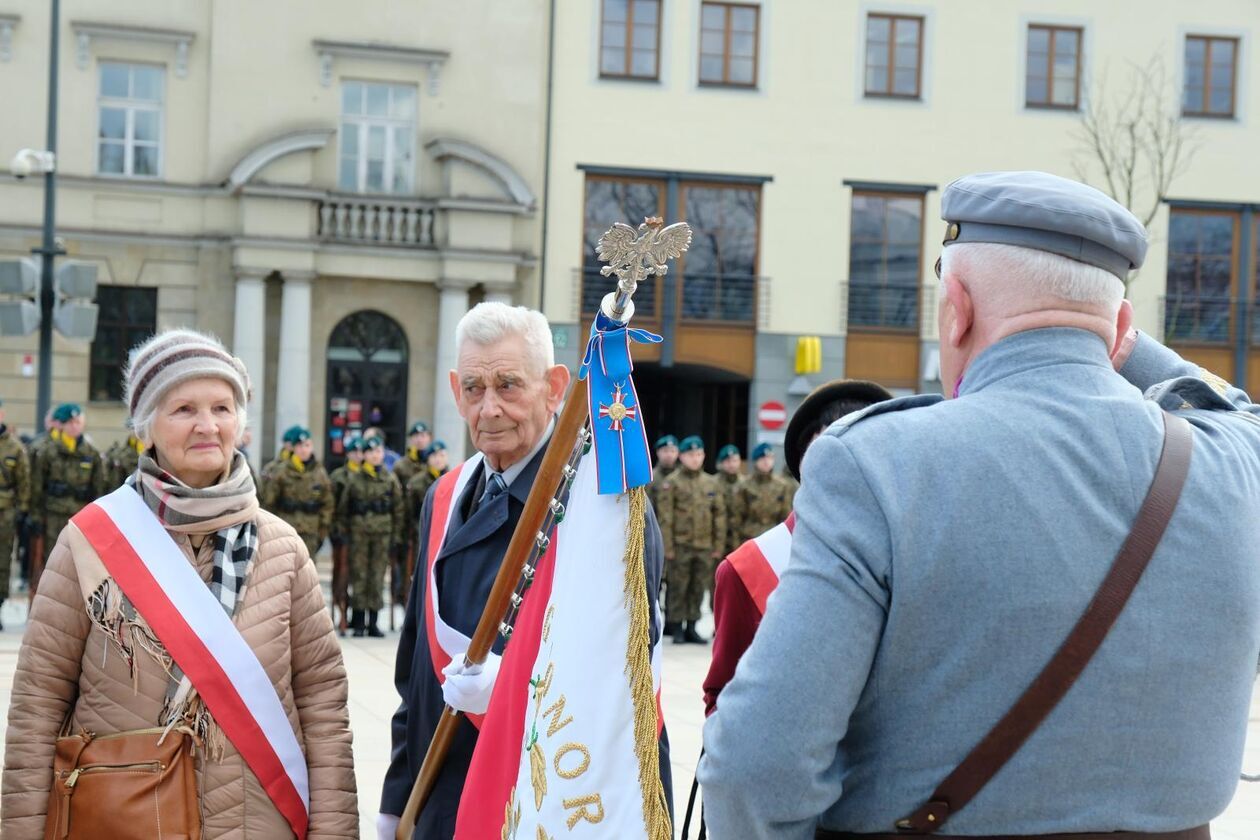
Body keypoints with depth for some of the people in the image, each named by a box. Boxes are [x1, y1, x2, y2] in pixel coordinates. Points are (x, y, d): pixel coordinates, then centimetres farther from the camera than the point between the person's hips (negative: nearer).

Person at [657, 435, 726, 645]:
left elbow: (720, 515, 11)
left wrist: (718, 546, 6)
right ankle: (678, 628, 8)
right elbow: (665, 517, -3)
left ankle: (692, 627, 16)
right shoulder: (671, 483, 0)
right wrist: (668, 546, -8)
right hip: (680, 546, -3)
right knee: (679, 587, 0)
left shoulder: (712, 483, 11)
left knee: (699, 588, 6)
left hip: (705, 547, 3)